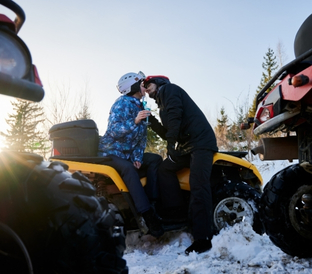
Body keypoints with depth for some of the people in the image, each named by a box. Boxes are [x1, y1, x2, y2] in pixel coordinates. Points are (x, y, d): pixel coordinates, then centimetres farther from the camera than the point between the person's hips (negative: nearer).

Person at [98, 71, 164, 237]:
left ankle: (152, 200, -11)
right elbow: (113, 131, -25)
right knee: (128, 168, -34)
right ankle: (148, 215, -38)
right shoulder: (122, 103, -13)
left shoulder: (140, 107, 12)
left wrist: (137, 157, -4)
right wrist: (135, 121, -36)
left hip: (128, 154, 9)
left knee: (155, 159, -4)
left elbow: (141, 137, 10)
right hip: (111, 152, -8)